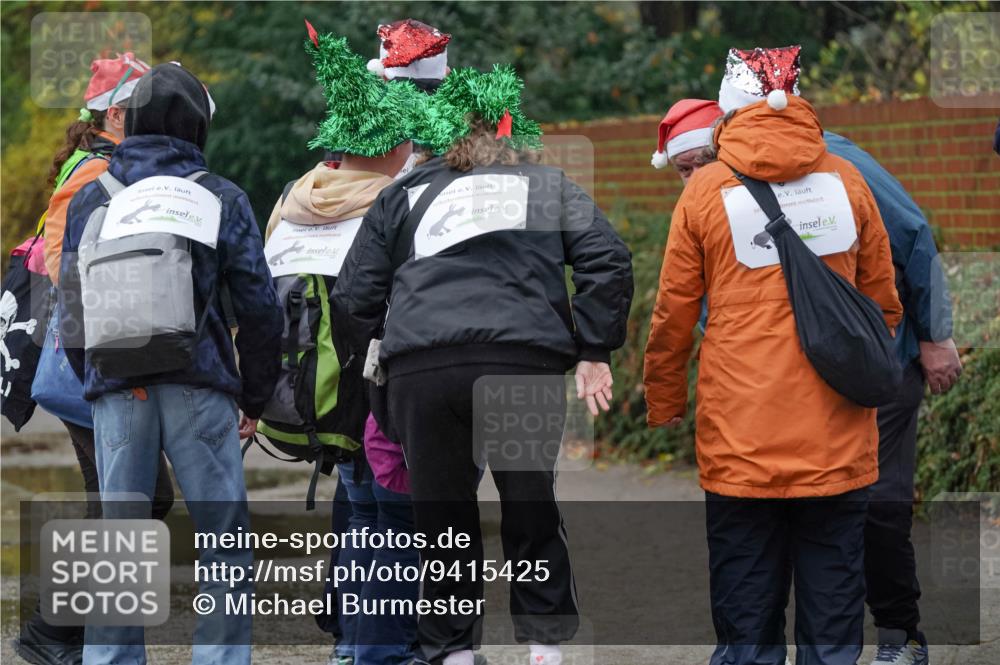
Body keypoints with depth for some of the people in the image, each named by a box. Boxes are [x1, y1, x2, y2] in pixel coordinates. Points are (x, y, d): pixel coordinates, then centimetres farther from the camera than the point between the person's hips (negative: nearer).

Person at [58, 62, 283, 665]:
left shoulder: (90, 199, 9)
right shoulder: (222, 198, 2)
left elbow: (71, 302, 10)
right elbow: (258, 305, 0)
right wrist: (256, 394, 10)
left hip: (115, 391, 3)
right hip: (198, 388, -3)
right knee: (225, 537, 3)